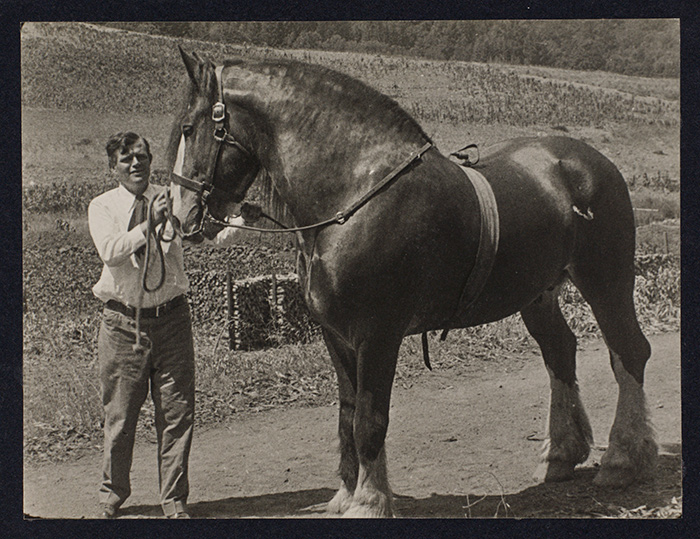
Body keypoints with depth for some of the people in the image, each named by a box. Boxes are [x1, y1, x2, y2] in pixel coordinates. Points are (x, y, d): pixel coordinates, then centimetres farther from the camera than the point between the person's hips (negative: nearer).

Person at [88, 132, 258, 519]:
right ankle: (112, 494, 28)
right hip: (122, 322, -1)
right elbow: (109, 250, -19)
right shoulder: (102, 207, 0)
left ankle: (174, 500, 15)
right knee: (119, 414, 8)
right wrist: (149, 223, -28)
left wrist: (240, 220, -28)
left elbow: (217, 236, -6)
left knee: (177, 412, 2)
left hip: (171, 317, 1)